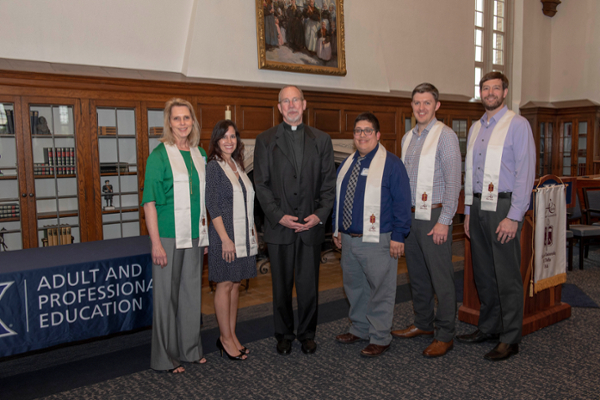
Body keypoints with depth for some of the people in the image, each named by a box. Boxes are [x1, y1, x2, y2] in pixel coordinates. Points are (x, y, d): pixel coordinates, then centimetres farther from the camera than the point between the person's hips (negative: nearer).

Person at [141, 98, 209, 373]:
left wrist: (206, 234, 13)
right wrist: (156, 242, -16)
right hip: (169, 236, -6)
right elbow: (149, 202, -11)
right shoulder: (159, 155, -8)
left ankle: (190, 349, 31)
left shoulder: (199, 154, 10)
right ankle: (165, 357, 20)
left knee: (191, 291, 15)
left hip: (195, 236, 6)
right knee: (167, 294, 4)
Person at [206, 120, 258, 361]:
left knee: (235, 285, 12)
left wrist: (252, 230, 12)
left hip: (243, 235, 7)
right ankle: (225, 338, 13)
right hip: (225, 234, -7)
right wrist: (225, 239, -18)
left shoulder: (237, 165, 14)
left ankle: (231, 335, 22)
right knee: (225, 285, 1)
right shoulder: (214, 167, -9)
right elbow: (212, 206, -14)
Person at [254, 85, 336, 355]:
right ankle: (284, 334, 27)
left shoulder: (321, 139, 8)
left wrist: (320, 215, -8)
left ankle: (307, 333, 26)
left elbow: (329, 182, 5)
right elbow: (261, 184, 0)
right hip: (279, 225, 0)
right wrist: (278, 216, -11)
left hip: (312, 225, 1)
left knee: (309, 285, 8)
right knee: (281, 285, 10)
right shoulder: (265, 140, 4)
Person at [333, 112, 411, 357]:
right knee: (354, 287, 17)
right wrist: (337, 229, 15)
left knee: (380, 291, 1)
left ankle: (380, 338, 15)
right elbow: (338, 198, 20)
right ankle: (359, 329, 34)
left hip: (378, 241, -7)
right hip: (349, 240, 7)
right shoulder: (347, 164, 14)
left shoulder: (391, 164, -7)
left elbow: (402, 202, -11)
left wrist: (398, 236, -15)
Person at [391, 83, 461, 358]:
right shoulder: (408, 138, 15)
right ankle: (423, 323, 31)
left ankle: (445, 335, 10)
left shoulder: (445, 136, -7)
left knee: (441, 278, -1)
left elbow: (453, 182, -13)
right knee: (417, 275, 16)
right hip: (410, 215, 7)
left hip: (434, 216, -7)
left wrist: (444, 221, -18)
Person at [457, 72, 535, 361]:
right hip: (479, 207, 7)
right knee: (483, 273, 14)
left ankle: (509, 339, 12)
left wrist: (514, 217, -17)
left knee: (507, 276, 0)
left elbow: (525, 173, -12)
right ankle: (488, 328, 28)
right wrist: (468, 211, 13)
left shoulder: (517, 125, -6)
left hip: (504, 208, -7)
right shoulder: (475, 128, 15)